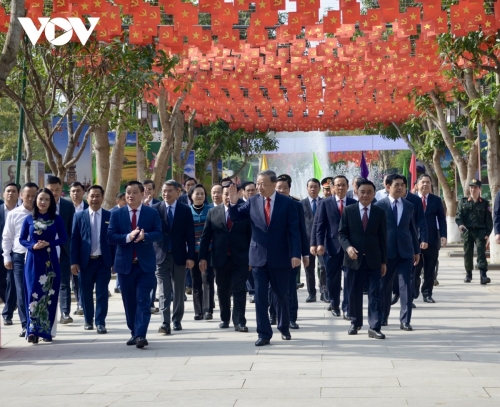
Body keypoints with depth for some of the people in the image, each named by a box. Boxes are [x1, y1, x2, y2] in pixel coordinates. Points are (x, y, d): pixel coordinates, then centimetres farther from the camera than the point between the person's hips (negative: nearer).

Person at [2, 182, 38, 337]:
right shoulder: (13, 214, 2)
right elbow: (7, 238, 7)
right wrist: (7, 257, 2)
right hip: (19, 257, 1)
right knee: (21, 293, 1)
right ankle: (25, 325, 8)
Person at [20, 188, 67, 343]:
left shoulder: (56, 219, 3)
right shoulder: (29, 219, 5)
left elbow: (63, 238, 3)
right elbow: (22, 239, 8)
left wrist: (48, 244, -13)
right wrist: (32, 246, -12)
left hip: (50, 261, 0)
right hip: (33, 260, 0)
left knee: (49, 295, 1)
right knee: (33, 294, -6)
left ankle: (46, 331, 9)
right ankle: (32, 330, -5)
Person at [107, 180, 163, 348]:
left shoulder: (152, 213, 2)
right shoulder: (116, 214, 4)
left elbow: (158, 234, -5)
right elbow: (110, 236, -4)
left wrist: (144, 236, -25)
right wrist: (128, 237, -20)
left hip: (145, 264, -2)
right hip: (125, 264, 2)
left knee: (143, 300, -9)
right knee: (129, 301, 9)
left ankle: (141, 335, -13)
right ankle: (134, 332, 21)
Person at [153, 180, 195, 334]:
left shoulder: (185, 210, 1)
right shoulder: (155, 209, 2)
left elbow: (190, 235, -1)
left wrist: (190, 256, -6)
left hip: (179, 256, 1)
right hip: (161, 256, -1)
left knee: (179, 291, 10)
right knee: (164, 292, -6)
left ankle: (177, 320, 21)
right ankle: (165, 323, -9)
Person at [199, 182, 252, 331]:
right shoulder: (213, 212, 6)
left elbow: (251, 236, 2)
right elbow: (205, 236, 5)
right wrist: (203, 257, -1)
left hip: (240, 259, -2)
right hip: (220, 259, 2)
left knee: (239, 291, -5)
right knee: (223, 291, 12)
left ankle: (239, 322, -4)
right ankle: (225, 319, 25)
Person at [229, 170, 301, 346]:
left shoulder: (287, 203, -6)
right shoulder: (252, 202, 1)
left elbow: (294, 231, -7)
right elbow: (235, 217, 5)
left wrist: (296, 254, -15)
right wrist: (233, 203, -15)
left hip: (280, 257, -1)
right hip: (258, 257, 2)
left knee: (281, 295, 13)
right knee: (260, 296, -1)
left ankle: (284, 328, 32)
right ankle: (264, 334, 3)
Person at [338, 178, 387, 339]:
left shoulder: (380, 212, 5)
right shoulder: (348, 211, 3)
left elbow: (383, 238, 6)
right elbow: (342, 233, 3)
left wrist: (384, 261, 4)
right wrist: (348, 247, -17)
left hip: (374, 259, 0)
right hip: (354, 258, 0)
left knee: (375, 293, -4)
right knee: (354, 293, 8)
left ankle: (374, 327, -4)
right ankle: (355, 323, 23)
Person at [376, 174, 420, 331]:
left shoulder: (409, 206, 10)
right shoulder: (379, 205, -1)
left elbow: (412, 229, 13)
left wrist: (417, 250, 12)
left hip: (405, 251, 2)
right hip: (386, 251, -2)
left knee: (406, 285, -5)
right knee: (384, 286, 9)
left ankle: (405, 321, -3)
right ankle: (383, 317, 24)